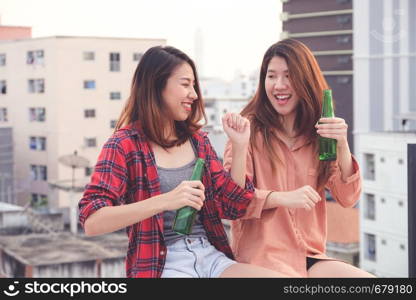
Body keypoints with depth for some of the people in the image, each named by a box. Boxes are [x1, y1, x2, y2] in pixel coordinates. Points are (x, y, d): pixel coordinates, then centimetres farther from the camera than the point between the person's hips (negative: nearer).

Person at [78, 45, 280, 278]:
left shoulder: (198, 140, 13)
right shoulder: (125, 144, -3)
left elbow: (233, 208, 11)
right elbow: (91, 222, -15)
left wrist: (240, 146, 1)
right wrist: (165, 201, -25)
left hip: (211, 257, 6)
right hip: (162, 265, -6)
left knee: (277, 275, -21)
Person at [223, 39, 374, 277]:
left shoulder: (319, 133, 11)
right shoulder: (250, 129, -4)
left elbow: (347, 199, 3)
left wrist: (342, 147, -12)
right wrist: (282, 198, -24)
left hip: (311, 257, 5)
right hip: (262, 258, -5)